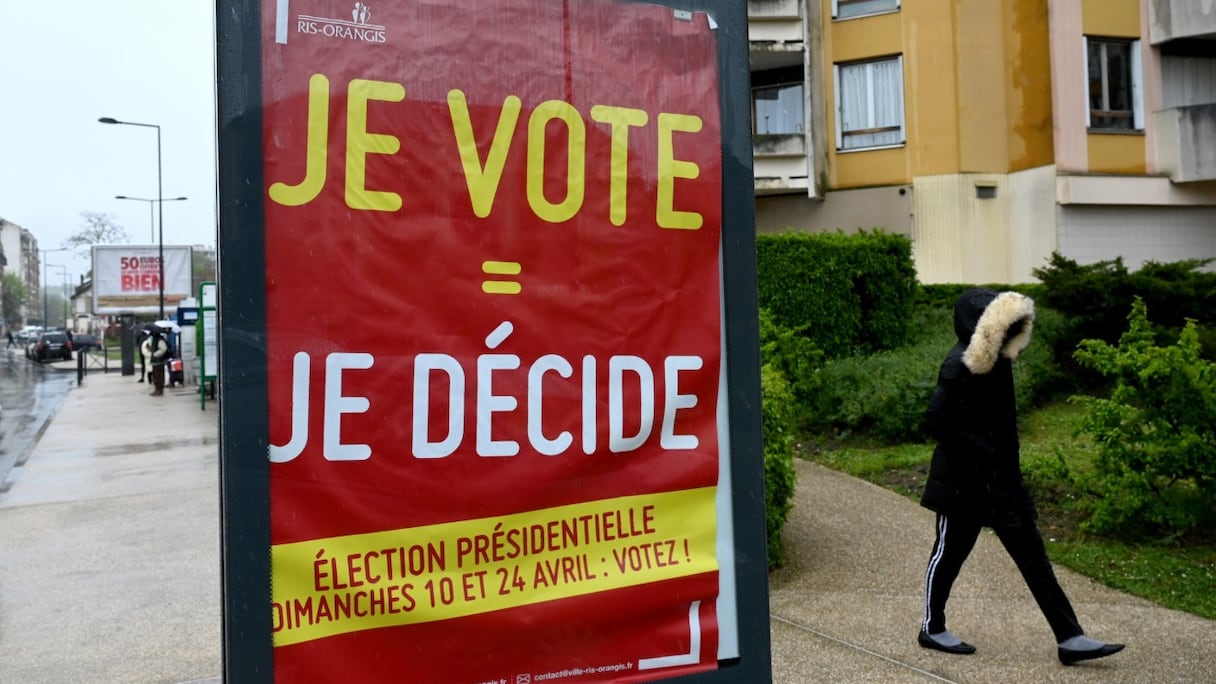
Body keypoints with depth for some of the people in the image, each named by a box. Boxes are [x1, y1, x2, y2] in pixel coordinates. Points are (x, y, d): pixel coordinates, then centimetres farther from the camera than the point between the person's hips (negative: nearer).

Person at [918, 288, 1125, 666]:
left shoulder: (997, 360, 6)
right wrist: (979, 453, -23)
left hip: (999, 477, 8)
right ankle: (932, 628, 25)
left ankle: (1069, 638, 13)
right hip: (963, 479, -8)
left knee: (1031, 553, 8)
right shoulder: (960, 365, -20)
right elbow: (935, 420, -25)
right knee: (950, 552, 7)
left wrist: (1008, 470, 13)